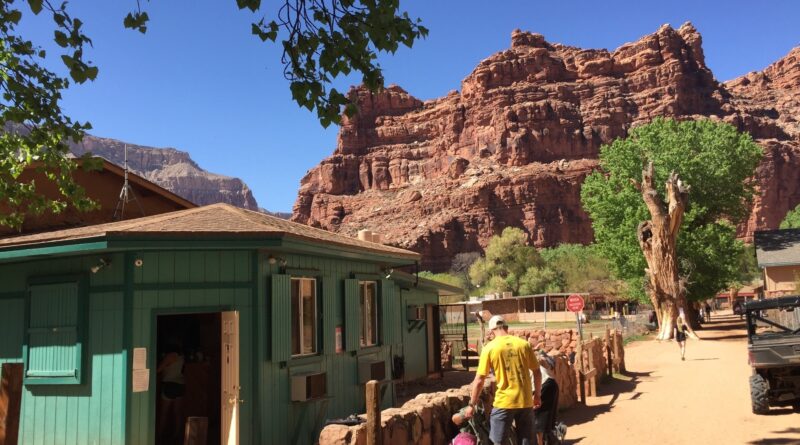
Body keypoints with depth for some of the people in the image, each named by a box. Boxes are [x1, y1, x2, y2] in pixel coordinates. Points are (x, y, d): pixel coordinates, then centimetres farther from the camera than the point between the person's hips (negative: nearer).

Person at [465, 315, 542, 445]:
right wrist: (537, 395, 22)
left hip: (504, 402, -3)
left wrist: (472, 404, 4)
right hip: (525, 401, 3)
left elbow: (479, 380, -5)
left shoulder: (489, 348, -6)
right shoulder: (524, 344, 1)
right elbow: (537, 373, 7)